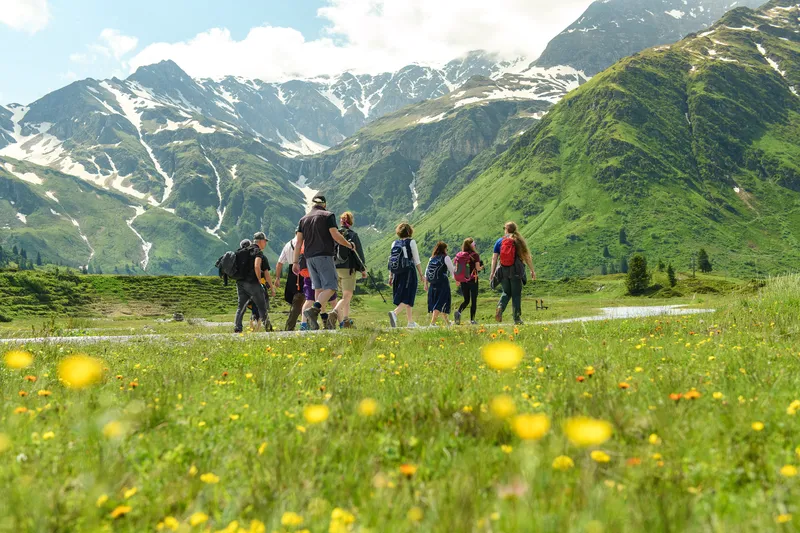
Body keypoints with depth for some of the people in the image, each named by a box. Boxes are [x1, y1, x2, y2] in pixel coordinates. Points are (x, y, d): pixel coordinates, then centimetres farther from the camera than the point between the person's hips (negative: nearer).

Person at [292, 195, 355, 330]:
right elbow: (335, 235, -9)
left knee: (318, 288, 10)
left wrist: (295, 261, 11)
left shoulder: (304, 219, 16)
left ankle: (324, 318, 8)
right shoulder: (328, 215, 1)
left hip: (309, 257, 6)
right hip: (324, 256, -6)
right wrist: (350, 245, 5)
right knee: (330, 287, -8)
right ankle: (314, 311, -29)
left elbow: (299, 242, 11)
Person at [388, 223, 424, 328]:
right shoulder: (411, 242, -3)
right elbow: (417, 260, -5)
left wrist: (390, 276, 12)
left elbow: (391, 260, 8)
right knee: (407, 298, -5)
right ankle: (394, 313, -30)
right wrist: (421, 274, 1)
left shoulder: (395, 243, 9)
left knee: (408, 299, 15)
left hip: (398, 274, 5)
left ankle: (411, 322, 20)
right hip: (409, 272, -5)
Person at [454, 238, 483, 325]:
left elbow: (456, 268, 5)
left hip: (462, 281, 4)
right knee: (474, 300, 7)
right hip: (472, 280, -4)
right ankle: (472, 320, 5)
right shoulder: (475, 255, -9)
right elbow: (478, 268, -12)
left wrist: (458, 280, 13)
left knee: (466, 300, 15)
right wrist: (481, 267, 11)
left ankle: (458, 311, -11)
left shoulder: (459, 255, 3)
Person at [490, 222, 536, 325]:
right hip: (516, 271, -1)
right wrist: (532, 270, 10)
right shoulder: (519, 241, 4)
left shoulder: (500, 241, 6)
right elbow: (527, 257, 4)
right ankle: (517, 318, 6)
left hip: (503, 271, 1)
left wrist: (492, 272, 6)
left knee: (506, 292, 16)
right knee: (516, 294, 6)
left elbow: (494, 258, 2)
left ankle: (500, 308, -12)